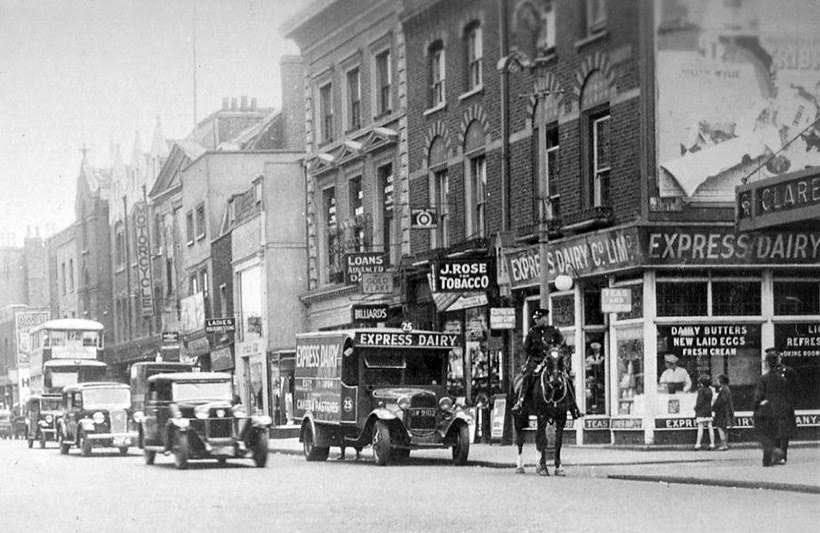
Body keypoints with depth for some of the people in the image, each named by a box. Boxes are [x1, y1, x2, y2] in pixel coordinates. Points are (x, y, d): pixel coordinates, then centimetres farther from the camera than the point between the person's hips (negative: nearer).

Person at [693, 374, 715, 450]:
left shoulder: (701, 390, -12)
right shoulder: (710, 390, 9)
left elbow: (700, 401, -16)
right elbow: (710, 400, 12)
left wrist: (696, 408, -4)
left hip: (701, 412, -7)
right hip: (709, 411, 7)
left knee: (700, 428, -6)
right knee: (710, 428, 6)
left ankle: (698, 444, -6)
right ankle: (712, 444, 6)